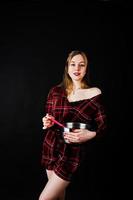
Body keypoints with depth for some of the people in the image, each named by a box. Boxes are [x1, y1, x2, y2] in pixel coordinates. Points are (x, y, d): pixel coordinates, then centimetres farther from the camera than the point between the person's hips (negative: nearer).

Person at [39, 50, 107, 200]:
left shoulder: (94, 93, -7)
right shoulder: (55, 91, 2)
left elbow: (102, 125, -2)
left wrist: (89, 134, -22)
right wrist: (47, 123, -9)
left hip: (73, 152, -4)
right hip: (50, 146, 4)